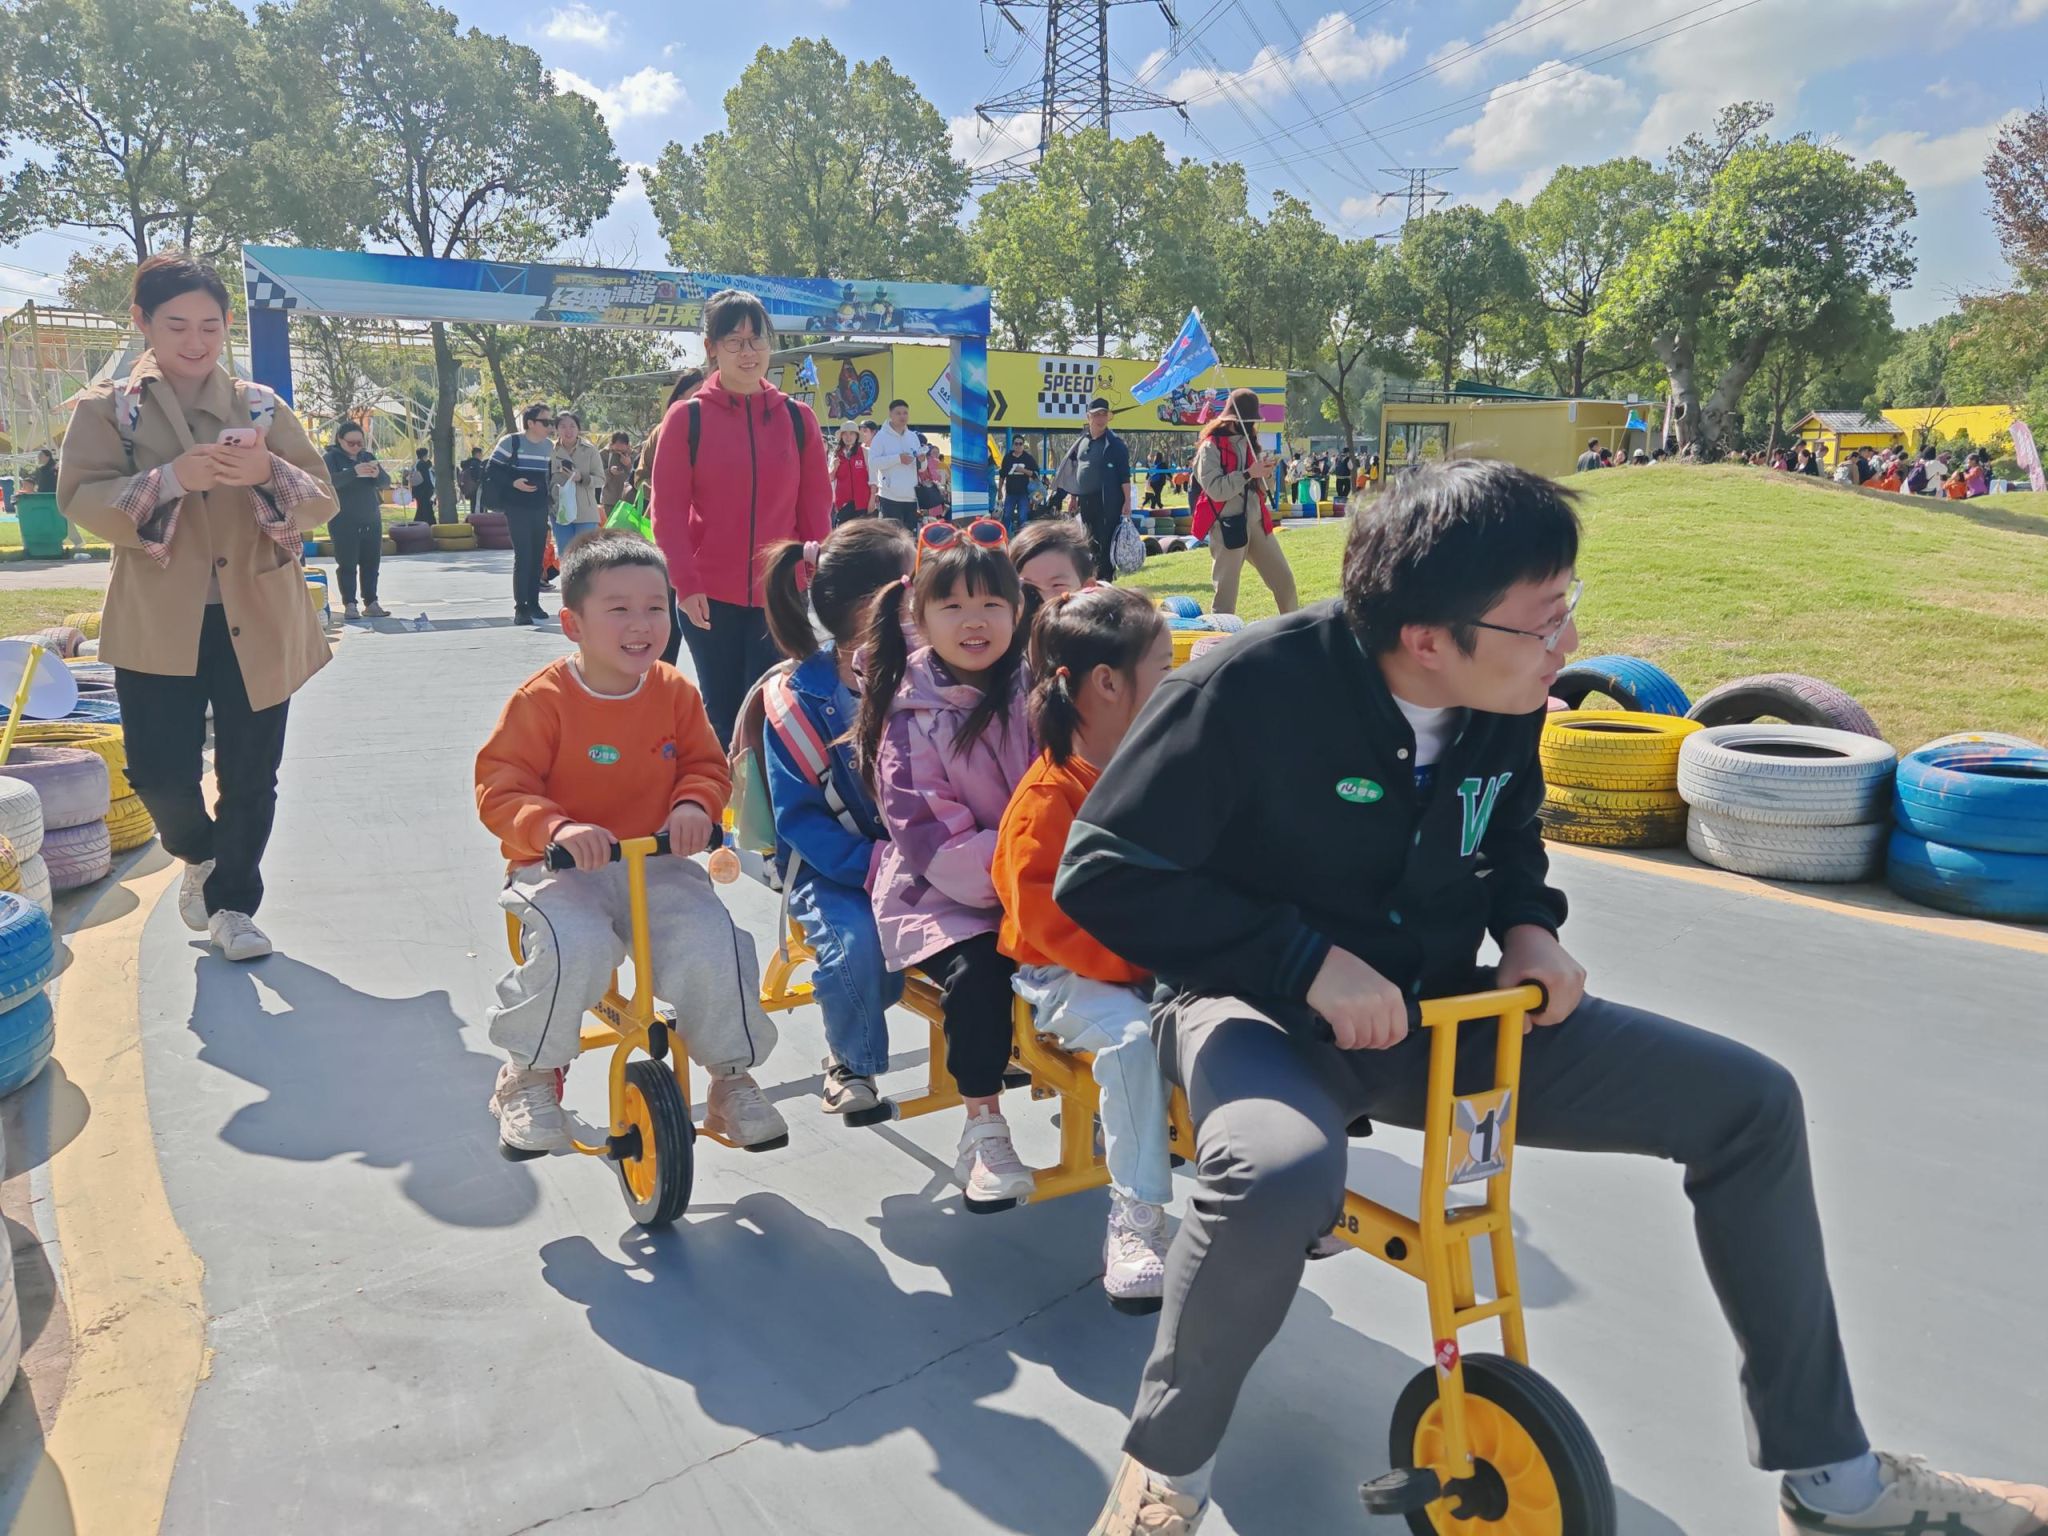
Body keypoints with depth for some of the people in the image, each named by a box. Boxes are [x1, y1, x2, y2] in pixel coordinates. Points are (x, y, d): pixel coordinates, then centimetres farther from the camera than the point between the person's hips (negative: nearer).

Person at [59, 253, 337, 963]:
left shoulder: (261, 406, 8)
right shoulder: (107, 407, 4)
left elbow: (324, 503, 1)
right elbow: (80, 499, -9)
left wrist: (269, 472, -21)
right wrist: (170, 478, -25)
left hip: (257, 622, 1)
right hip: (158, 625, -1)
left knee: (250, 776, 4)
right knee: (160, 772, -3)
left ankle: (233, 904, 22)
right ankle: (196, 854, 31)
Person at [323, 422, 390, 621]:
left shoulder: (368, 456, 10)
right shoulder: (331, 458, -3)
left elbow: (386, 482, 5)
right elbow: (328, 481, -21)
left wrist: (378, 474, -20)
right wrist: (354, 472, -36)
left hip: (371, 521, 5)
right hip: (344, 523, -4)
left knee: (371, 563, 5)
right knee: (347, 565, -3)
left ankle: (371, 603, 10)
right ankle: (349, 605, -1)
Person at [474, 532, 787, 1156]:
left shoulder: (676, 693, 3)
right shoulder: (543, 699, -10)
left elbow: (707, 765, 10)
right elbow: (498, 789, -11)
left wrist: (694, 804, -15)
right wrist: (557, 828, -31)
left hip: (659, 866, 3)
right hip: (563, 870, -3)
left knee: (713, 944, -22)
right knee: (576, 949, -33)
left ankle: (733, 1080, 4)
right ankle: (529, 1076, -3)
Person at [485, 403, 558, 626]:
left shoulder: (549, 446, 10)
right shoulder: (510, 442, -7)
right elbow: (492, 472, -6)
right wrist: (513, 483, -20)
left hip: (540, 509, 6)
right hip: (517, 508, -6)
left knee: (538, 556, 7)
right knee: (523, 556, -11)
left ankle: (533, 603, 18)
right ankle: (520, 608, -8)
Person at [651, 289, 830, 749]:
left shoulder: (797, 417, 5)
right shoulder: (687, 417, 0)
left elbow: (816, 506, 8)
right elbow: (668, 509, -3)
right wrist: (686, 583, -10)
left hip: (780, 596, 1)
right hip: (710, 598, -1)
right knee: (722, 715, 7)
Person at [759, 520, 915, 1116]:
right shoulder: (800, 699, -9)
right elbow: (800, 817, -11)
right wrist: (875, 864, -25)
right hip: (832, 868, -2)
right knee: (857, 940, -32)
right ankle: (850, 1062, 2)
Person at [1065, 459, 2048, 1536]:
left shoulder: (1507, 705, -3)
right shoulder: (1255, 687, -23)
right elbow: (1104, 872, -21)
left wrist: (1529, 925, -4)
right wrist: (1310, 962, -27)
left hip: (1441, 1006, 6)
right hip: (1269, 1010, -6)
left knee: (1750, 1103, -2)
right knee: (1280, 1178, -42)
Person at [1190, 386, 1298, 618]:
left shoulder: (1248, 441, 14)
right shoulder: (1211, 447, -9)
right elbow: (1216, 490, -20)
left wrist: (1265, 473, -2)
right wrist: (1249, 473, -23)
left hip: (1256, 522, 7)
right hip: (1227, 525, -7)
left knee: (1284, 579, 10)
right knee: (1226, 592, -2)